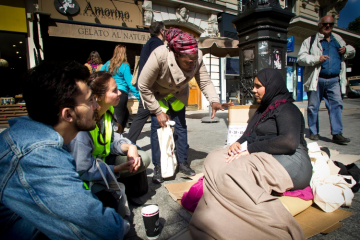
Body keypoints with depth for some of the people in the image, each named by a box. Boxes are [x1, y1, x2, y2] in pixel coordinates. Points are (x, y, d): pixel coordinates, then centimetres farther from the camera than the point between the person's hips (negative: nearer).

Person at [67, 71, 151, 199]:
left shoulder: (108, 110, -7)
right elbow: (83, 170, -28)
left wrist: (130, 147, -20)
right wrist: (118, 168, -26)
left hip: (103, 159, 7)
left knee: (143, 159, -2)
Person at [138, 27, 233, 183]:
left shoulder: (197, 58, -27)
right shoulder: (159, 56, -37)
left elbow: (205, 82, -19)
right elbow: (143, 86, -27)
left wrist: (214, 101, -38)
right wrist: (158, 111, -22)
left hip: (178, 95, 3)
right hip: (156, 94, -3)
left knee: (181, 126, 0)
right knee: (158, 125, -10)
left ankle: (183, 163, 15)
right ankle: (157, 168, 4)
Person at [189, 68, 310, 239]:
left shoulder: (286, 108, -3)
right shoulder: (264, 108, 25)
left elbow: (289, 142, -21)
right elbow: (249, 134, 20)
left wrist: (249, 148, -18)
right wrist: (239, 143, -4)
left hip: (290, 163, -9)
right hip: (266, 158, 9)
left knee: (230, 173, -34)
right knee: (214, 159, -9)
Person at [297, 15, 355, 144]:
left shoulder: (338, 39, 22)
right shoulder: (310, 41, 8)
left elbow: (352, 52, 34)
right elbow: (301, 58, -4)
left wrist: (346, 50, 10)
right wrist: (317, 59, -17)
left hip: (334, 80, 4)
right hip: (316, 80, -3)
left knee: (336, 105, -5)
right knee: (313, 106, 1)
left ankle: (337, 134, -2)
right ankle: (313, 132, 13)